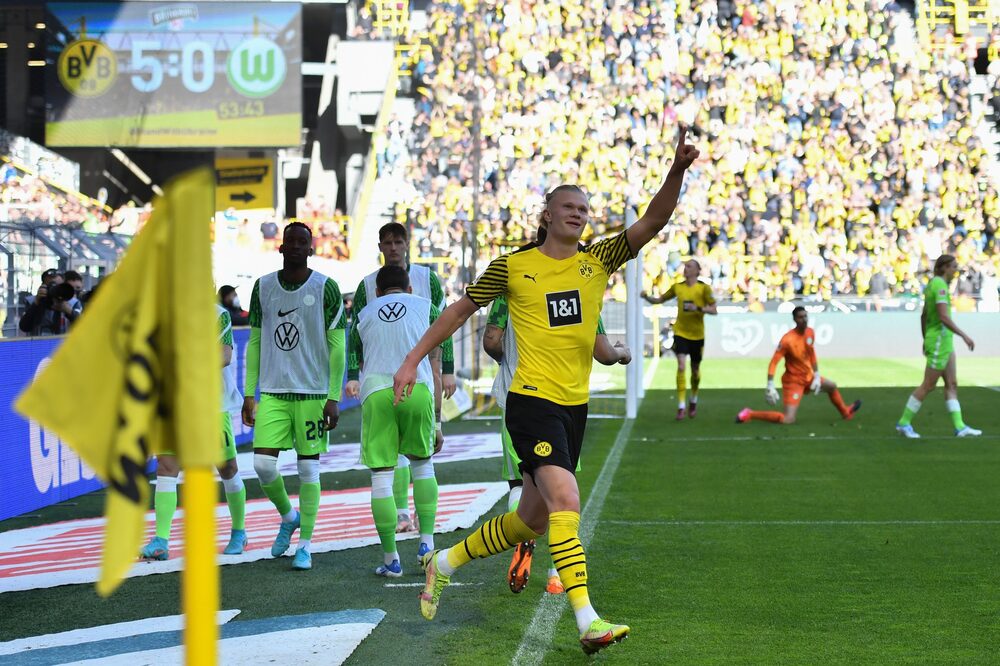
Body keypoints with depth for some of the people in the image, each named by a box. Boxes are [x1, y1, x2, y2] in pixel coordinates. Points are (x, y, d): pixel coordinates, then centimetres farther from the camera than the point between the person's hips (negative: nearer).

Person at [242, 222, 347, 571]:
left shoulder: (325, 288, -3)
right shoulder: (263, 287, 7)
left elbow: (338, 347, -3)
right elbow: (254, 342, 12)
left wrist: (334, 398, -8)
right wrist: (249, 394, 7)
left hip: (313, 393, -3)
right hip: (272, 392, 3)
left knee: (308, 469, 1)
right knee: (263, 464, -7)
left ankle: (305, 545, 11)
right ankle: (289, 517, 21)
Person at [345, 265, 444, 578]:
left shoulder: (363, 315, 24)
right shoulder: (427, 308, 21)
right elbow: (434, 367, 17)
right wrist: (437, 422, 19)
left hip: (375, 393, 0)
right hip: (417, 388, 0)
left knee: (381, 476, 4)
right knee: (423, 464, 20)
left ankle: (391, 560, 6)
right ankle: (426, 543, 12)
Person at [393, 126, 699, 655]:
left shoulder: (599, 260, 7)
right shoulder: (513, 266, -1)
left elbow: (652, 222, -4)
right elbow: (462, 309, 10)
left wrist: (676, 172, -20)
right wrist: (413, 360, 9)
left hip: (575, 405, 6)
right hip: (532, 399, -6)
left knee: (534, 520, 13)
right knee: (566, 501, -22)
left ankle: (444, 562, 34)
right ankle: (587, 621, -23)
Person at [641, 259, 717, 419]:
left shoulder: (704, 288, -6)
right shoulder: (677, 287, 3)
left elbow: (714, 310, -7)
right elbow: (659, 300, 13)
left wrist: (698, 308, -23)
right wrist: (647, 297, -6)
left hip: (697, 335, -1)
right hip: (680, 333, 1)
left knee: (695, 370, 12)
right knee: (681, 366, -17)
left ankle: (693, 401, 38)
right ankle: (681, 407, -14)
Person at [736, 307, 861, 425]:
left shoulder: (810, 332, -3)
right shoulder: (787, 340, -26)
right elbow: (774, 362, -26)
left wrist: (816, 376, 9)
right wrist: (770, 386, -31)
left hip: (808, 377, 8)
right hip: (793, 381, -8)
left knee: (832, 386, 28)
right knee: (788, 420, -20)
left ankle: (845, 412, 56)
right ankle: (750, 414, -9)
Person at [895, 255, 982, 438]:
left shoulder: (933, 284, 11)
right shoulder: (940, 285, -18)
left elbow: (923, 316, 18)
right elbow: (943, 317, -27)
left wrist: (926, 340, 24)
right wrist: (964, 336, -25)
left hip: (944, 342, 10)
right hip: (939, 342, -10)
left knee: (952, 384, 7)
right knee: (928, 386, -2)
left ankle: (960, 426, 6)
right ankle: (904, 423, 6)